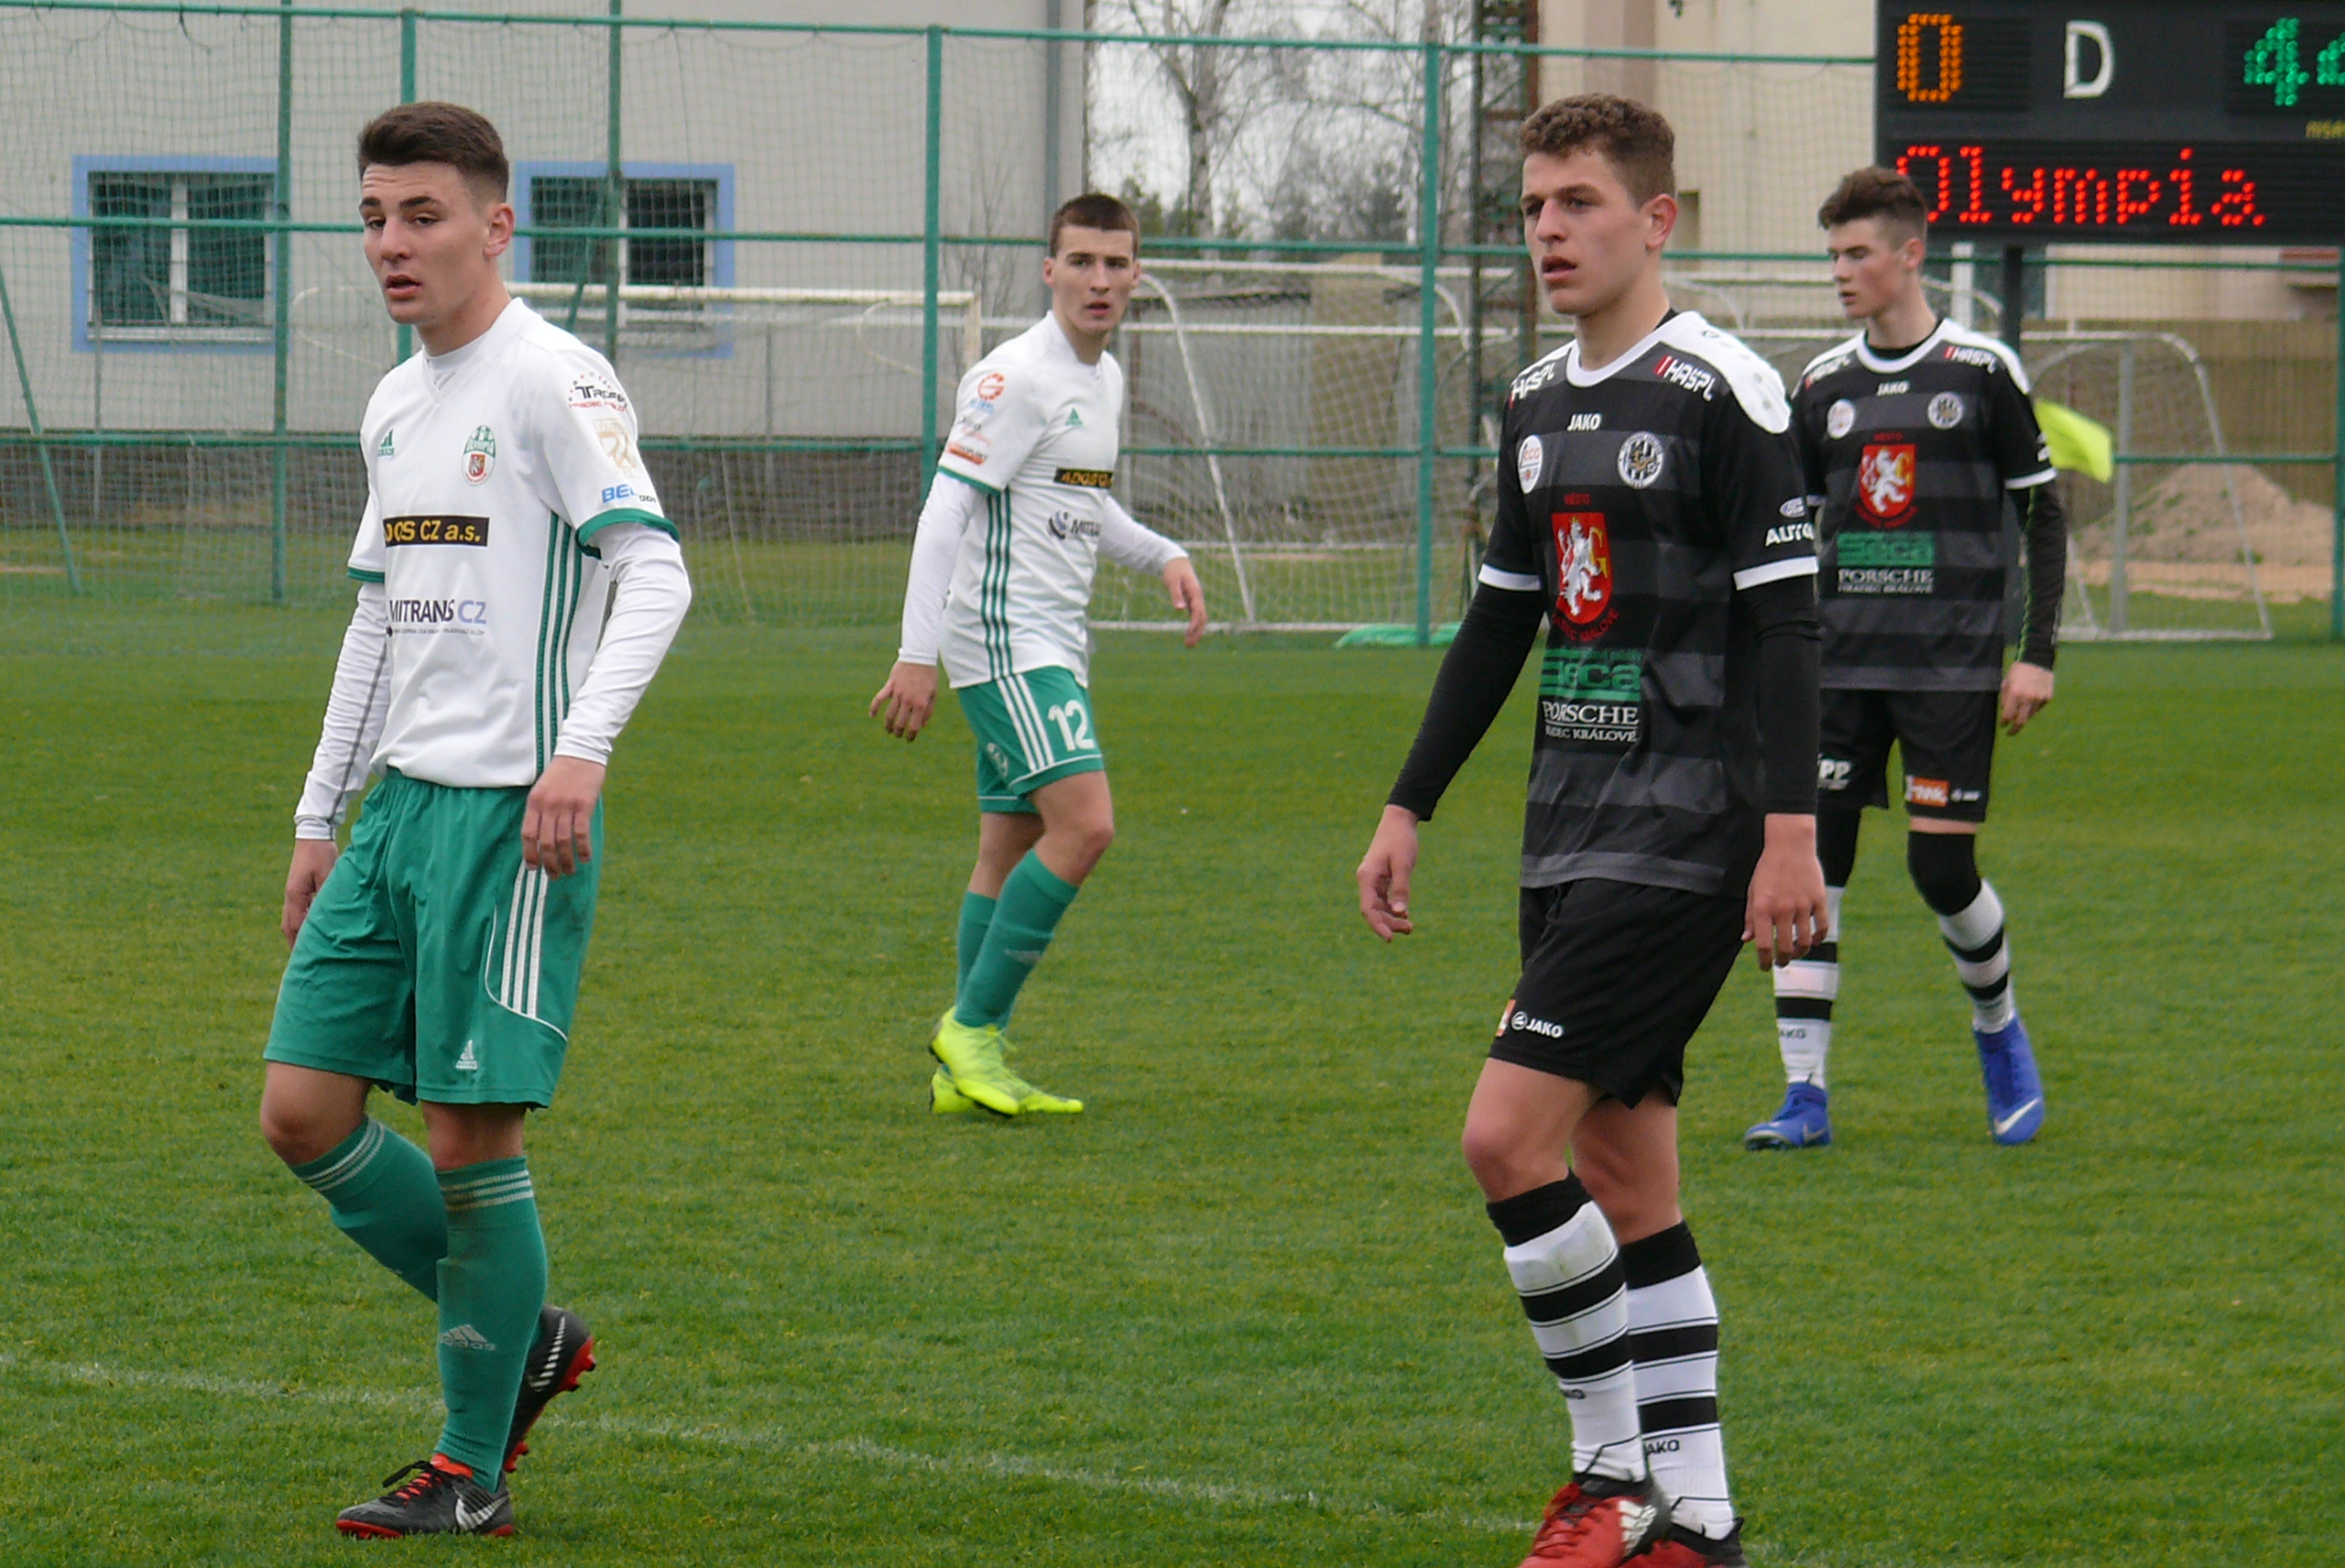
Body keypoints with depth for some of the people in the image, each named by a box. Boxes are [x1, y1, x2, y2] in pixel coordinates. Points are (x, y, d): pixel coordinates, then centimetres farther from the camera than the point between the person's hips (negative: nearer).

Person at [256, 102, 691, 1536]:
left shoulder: (552, 380, -9)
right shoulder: (396, 409, 17)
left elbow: (655, 572, -17)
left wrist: (582, 749, -29)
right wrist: (321, 817, 22)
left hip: (514, 812, -8)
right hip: (401, 805, 8)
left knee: (470, 1136, -6)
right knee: (305, 1111, 3)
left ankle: (471, 1474, 4)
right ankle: (524, 1336, 20)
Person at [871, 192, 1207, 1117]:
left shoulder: (1105, 379, 14)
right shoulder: (1017, 376, -14)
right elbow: (945, 509, -17)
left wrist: (1163, 557, 11)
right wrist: (919, 654, -22)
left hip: (1052, 648, 9)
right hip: (1004, 640, -9)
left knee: (1011, 851, 9)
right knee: (1084, 824, -19)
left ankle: (968, 1069, 12)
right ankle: (971, 1025, -11)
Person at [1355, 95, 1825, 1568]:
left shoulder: (1723, 393, -9)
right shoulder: (1539, 405, 14)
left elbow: (1784, 623, -13)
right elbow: (1498, 624, 22)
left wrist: (1791, 832, -19)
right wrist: (1409, 809, 20)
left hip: (1684, 838, -8)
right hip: (1572, 829, 8)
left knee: (1511, 1132, -15)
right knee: (1623, 1177, 7)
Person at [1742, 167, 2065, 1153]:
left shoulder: (1982, 372, 0)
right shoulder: (1824, 387, 10)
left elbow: (2043, 518, 4)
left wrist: (2037, 654, -3)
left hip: (1953, 664, -3)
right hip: (1840, 657, 3)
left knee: (1941, 867, -7)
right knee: (1808, 859, -6)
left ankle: (1999, 1027, 22)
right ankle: (1804, 1097, -3)